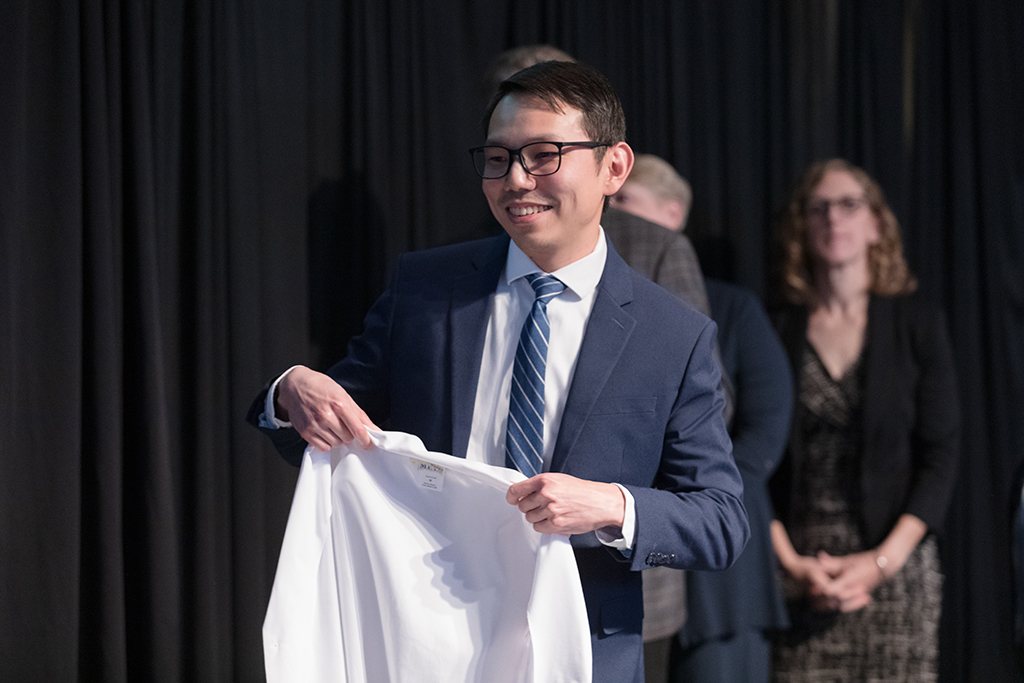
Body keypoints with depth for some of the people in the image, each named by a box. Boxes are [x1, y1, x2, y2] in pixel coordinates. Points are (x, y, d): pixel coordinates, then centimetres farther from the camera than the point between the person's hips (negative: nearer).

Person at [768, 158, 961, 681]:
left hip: (896, 564, 0)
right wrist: (789, 560, -8)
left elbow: (940, 457, 2)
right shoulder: (776, 330, 6)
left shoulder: (917, 325, 5)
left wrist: (883, 560, -9)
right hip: (798, 576, 0)